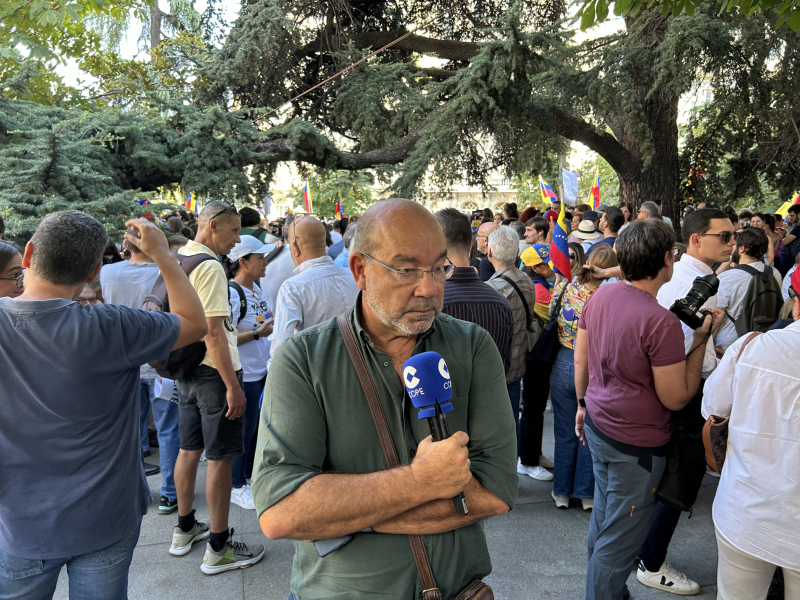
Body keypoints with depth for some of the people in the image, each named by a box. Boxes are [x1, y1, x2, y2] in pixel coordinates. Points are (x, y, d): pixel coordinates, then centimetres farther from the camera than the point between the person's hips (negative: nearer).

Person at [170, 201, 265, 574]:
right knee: (220, 458, -1)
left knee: (189, 449, 19)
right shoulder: (209, 267, -19)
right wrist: (233, 385, -22)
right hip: (213, 372, -9)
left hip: (185, 369, 10)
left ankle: (184, 529, 33)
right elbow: (213, 331, -24)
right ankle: (218, 549, 9)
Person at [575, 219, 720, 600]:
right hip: (636, 445, -8)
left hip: (598, 427, 8)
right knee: (619, 541, 9)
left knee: (603, 520, 25)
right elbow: (676, 398, -17)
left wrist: (584, 404, 20)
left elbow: (580, 360, 7)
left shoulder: (601, 295, -4)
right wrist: (701, 338, -13)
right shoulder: (661, 322, -26)